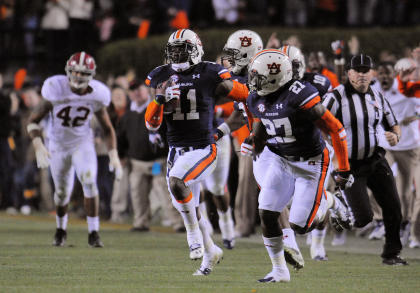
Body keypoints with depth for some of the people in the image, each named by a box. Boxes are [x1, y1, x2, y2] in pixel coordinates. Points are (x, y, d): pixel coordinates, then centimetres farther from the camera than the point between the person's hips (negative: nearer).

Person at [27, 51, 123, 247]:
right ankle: (61, 229, 38)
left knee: (89, 182, -22)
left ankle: (93, 233, -15)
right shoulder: (56, 90, -22)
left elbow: (108, 128, 1)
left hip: (83, 143, 0)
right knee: (62, 192, 10)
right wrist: (38, 147, -30)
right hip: (58, 146, 0)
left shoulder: (96, 96, -14)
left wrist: (114, 155, -11)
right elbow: (33, 121, -15)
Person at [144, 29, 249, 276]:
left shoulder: (211, 76, -9)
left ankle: (193, 232, -11)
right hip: (177, 150, 6)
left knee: (176, 182, -31)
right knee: (187, 207, 11)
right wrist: (160, 99, -15)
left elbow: (247, 95, 3)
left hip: (203, 149, -6)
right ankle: (211, 252, 32)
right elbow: (152, 124, 1)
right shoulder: (160, 78, 3)